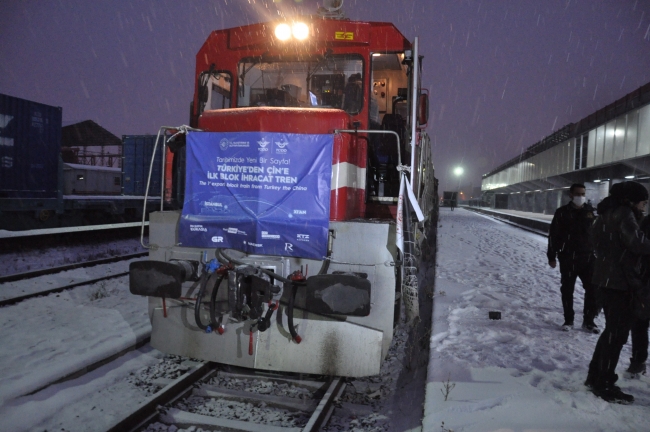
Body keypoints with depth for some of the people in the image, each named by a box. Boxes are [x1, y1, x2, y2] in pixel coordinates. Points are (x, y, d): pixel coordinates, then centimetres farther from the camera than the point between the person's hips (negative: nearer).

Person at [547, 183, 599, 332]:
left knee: (594, 289, 1)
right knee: (567, 290, 7)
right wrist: (551, 256, -3)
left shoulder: (592, 211, 5)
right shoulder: (562, 213, -2)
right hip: (568, 258, -1)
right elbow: (553, 235, -1)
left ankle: (589, 320, 18)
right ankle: (568, 320, 21)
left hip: (588, 258, 2)